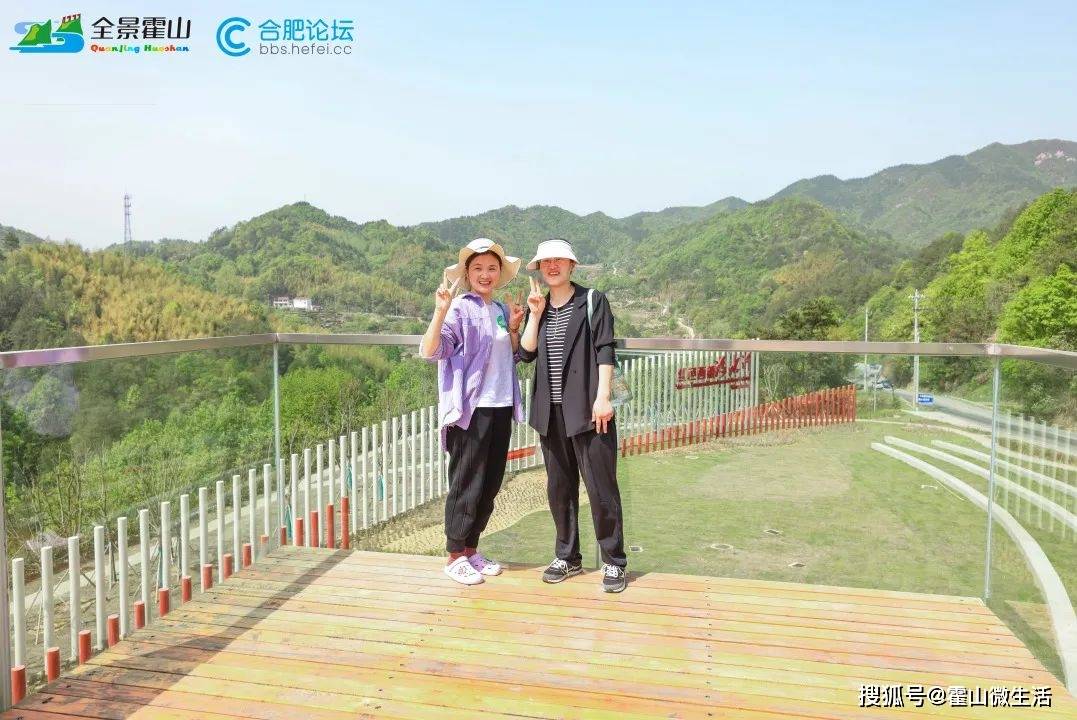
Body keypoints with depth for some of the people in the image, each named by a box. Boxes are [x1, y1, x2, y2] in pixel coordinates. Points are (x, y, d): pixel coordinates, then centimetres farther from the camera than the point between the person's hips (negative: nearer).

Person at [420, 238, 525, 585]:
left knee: (490, 485, 13)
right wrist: (440, 311, -31)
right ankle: (454, 557, 15)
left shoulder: (500, 310, 12)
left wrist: (514, 328, 6)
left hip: (501, 407, 7)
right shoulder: (460, 308, -9)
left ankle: (471, 549, 27)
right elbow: (430, 351, -19)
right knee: (467, 484, 1)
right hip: (470, 409, -7)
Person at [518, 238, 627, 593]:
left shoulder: (593, 301, 0)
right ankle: (568, 557, 25)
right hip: (551, 411, 5)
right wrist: (535, 314, -3)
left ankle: (614, 561, 11)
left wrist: (603, 397, -15)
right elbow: (526, 353, 4)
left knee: (601, 486, -2)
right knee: (559, 487, 12)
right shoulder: (538, 306, 14)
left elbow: (605, 350, -7)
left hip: (586, 409, -5)